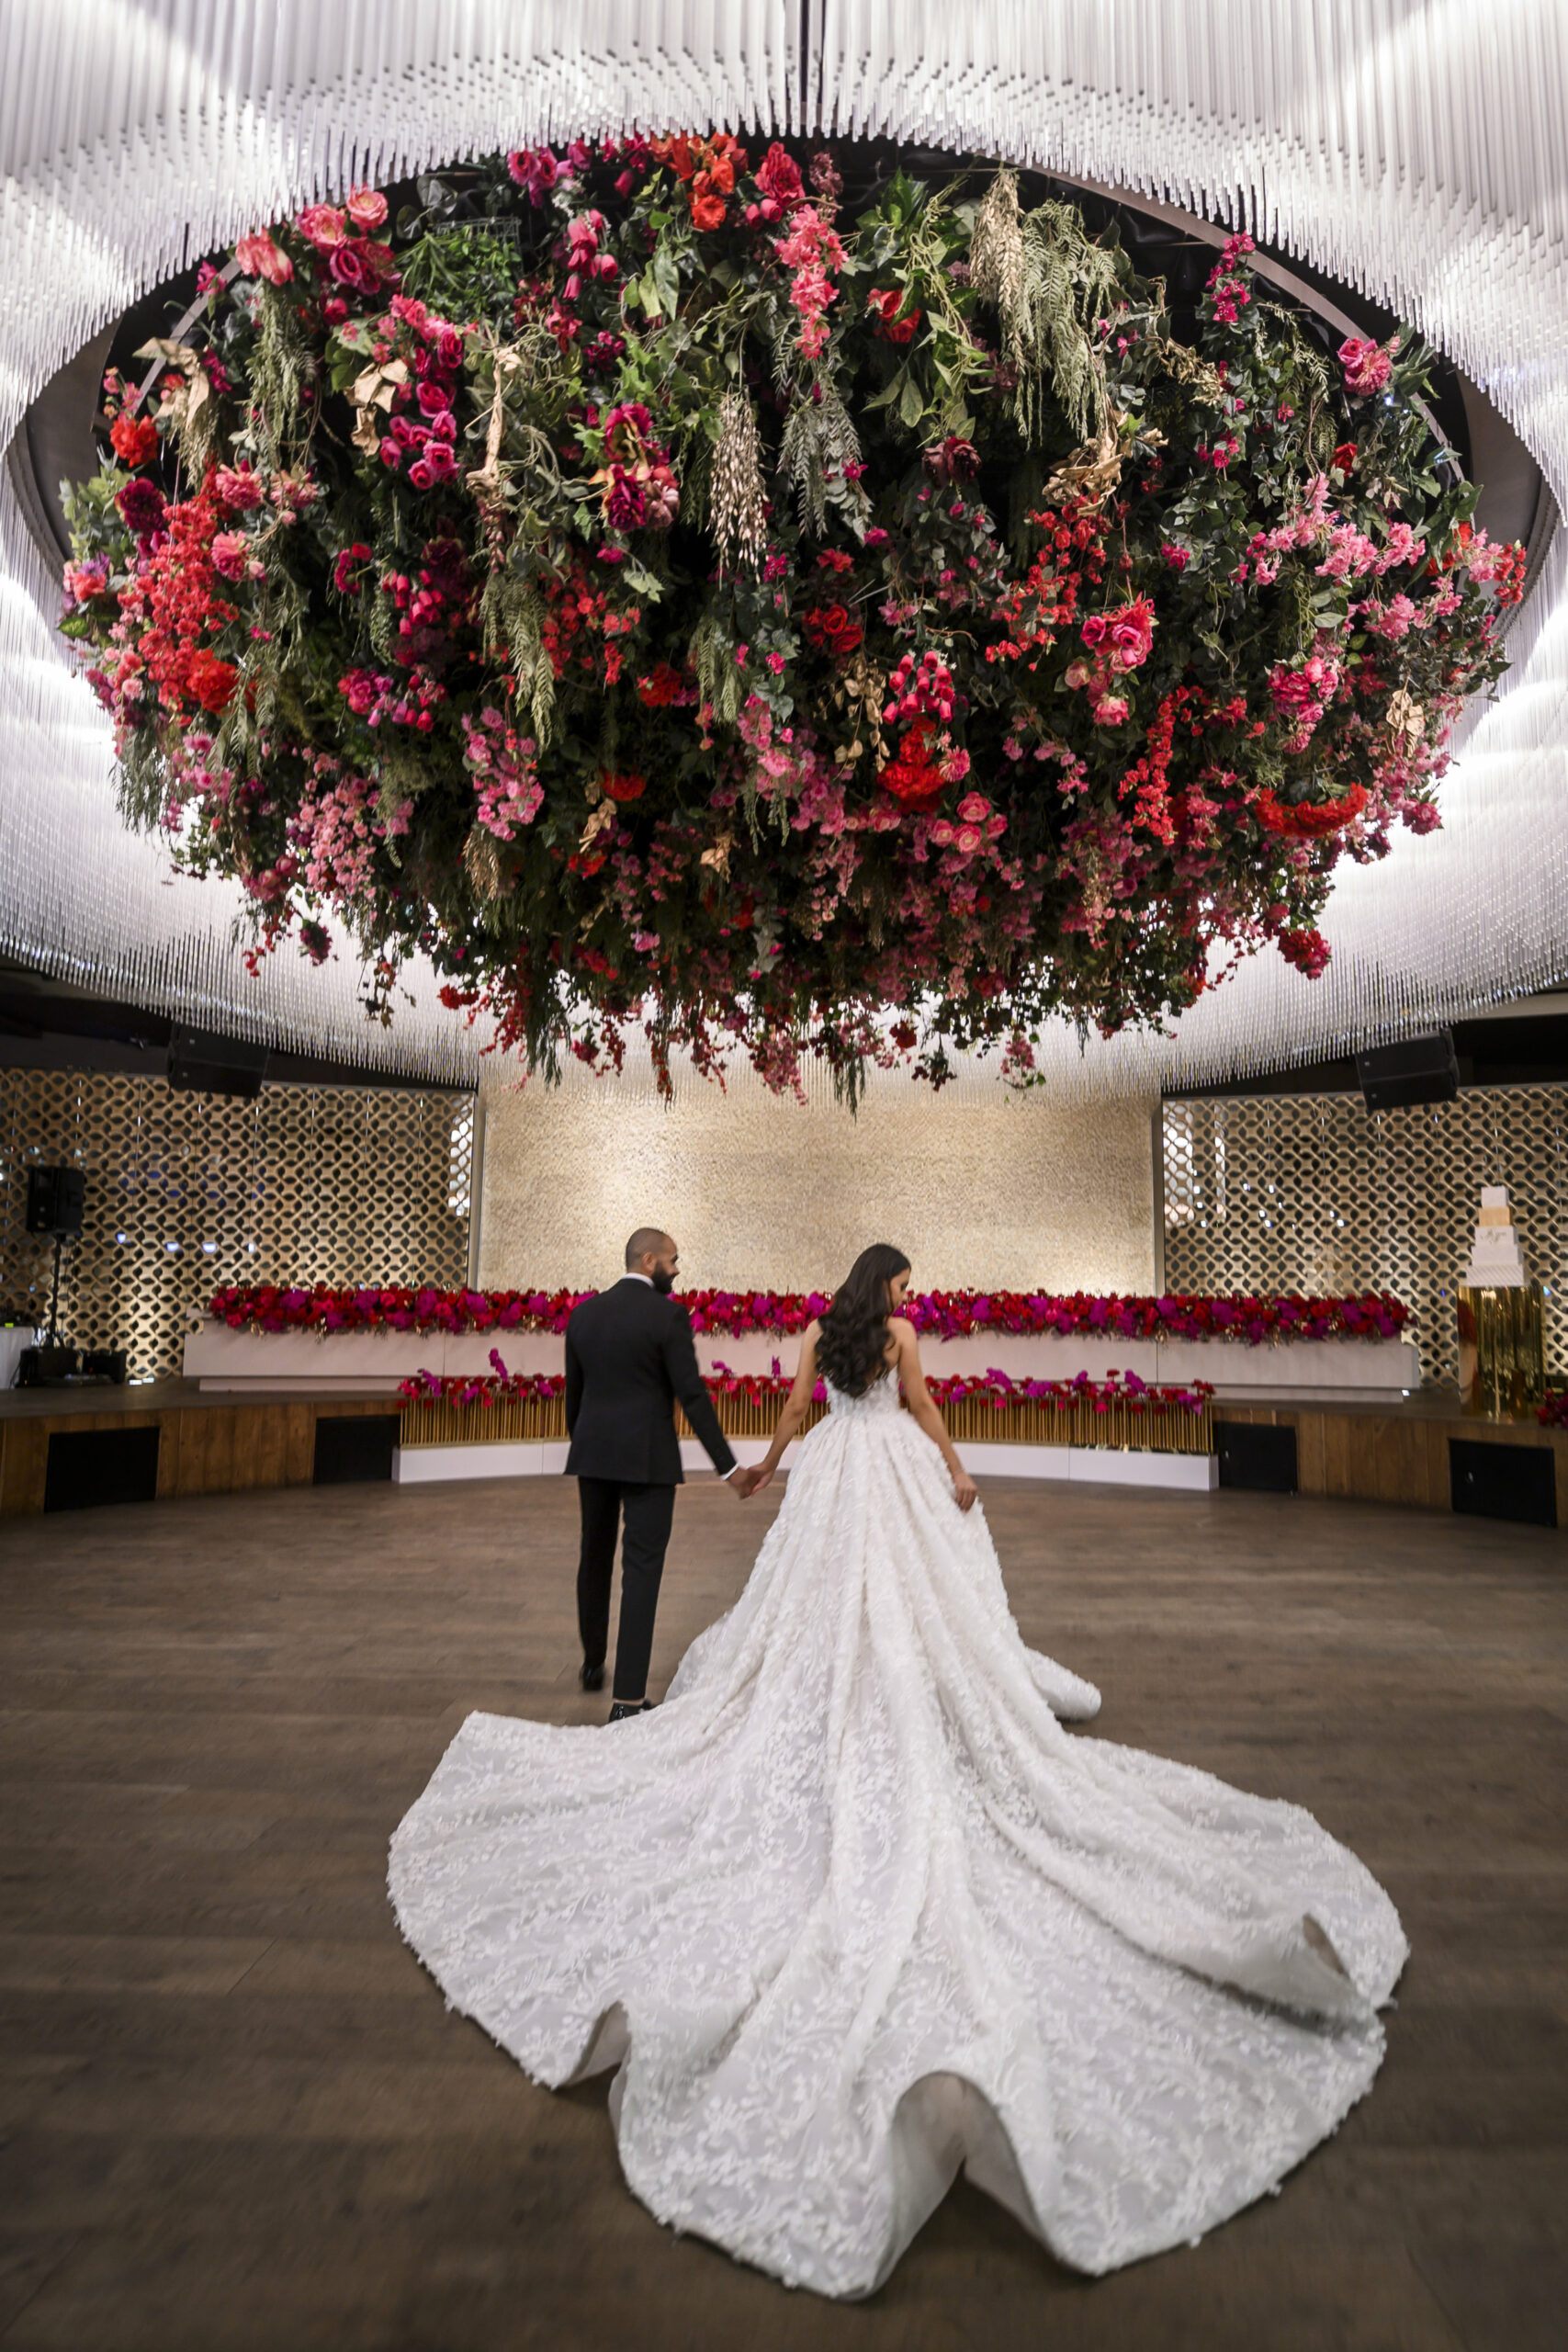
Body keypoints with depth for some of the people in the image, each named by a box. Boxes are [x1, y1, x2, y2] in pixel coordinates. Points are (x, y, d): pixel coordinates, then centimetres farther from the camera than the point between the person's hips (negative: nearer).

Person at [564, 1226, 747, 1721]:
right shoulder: (668, 1314, -12)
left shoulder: (584, 1313, 5)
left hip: (593, 1454, 6)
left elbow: (573, 1392, 12)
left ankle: (593, 1662, 41)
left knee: (595, 1558, 22)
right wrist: (727, 1465, -10)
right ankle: (628, 1698, 3)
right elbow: (691, 1396, -15)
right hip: (648, 1458, -6)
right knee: (641, 1571, 1)